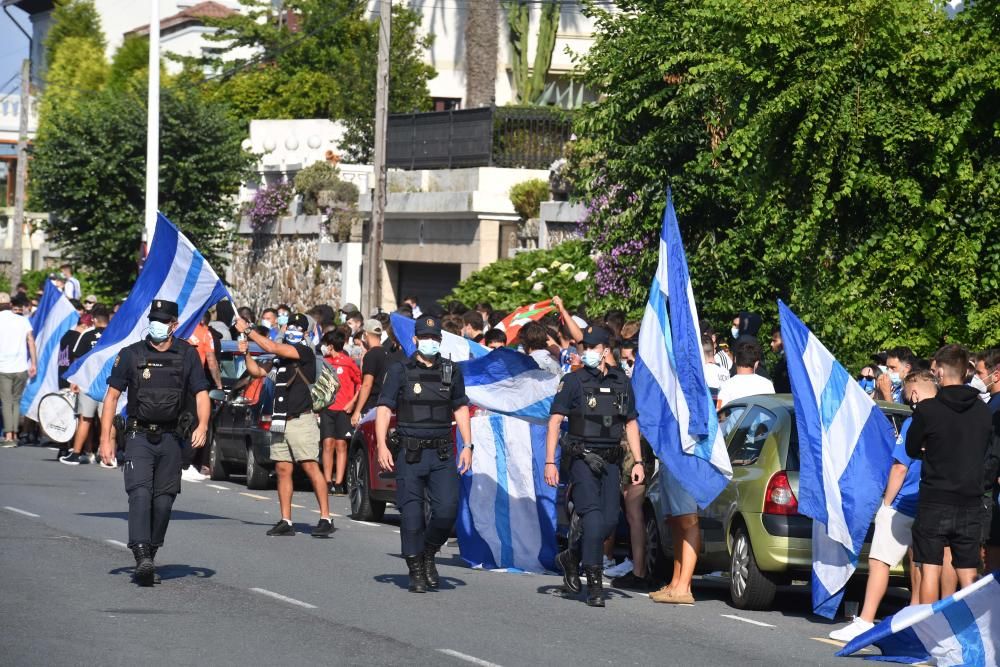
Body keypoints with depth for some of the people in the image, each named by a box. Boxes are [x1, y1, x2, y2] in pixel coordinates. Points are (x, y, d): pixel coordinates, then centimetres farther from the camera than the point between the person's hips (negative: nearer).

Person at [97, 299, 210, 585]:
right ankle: (142, 557, -28)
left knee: (164, 500, 4)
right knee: (140, 493, -17)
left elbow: (201, 394, 5)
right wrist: (106, 439, -3)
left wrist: (202, 425, -15)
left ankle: (150, 555, 19)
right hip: (139, 436, -2)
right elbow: (112, 396, 4)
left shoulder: (187, 355, 6)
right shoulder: (131, 355, 2)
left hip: (171, 439, 2)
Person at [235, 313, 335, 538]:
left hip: (301, 420, -8)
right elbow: (257, 372, 25)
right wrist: (247, 354, 7)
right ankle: (286, 522, 9)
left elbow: (272, 347, -15)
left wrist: (248, 330, -6)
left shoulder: (305, 352, -6)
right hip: (280, 422, 8)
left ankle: (326, 519, -10)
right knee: (282, 469, 5)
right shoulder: (281, 357, 17)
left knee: (311, 467, -10)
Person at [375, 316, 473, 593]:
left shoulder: (451, 371, 12)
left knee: (447, 509, -11)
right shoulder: (400, 371, 2)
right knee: (411, 514, -3)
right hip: (409, 453, -2)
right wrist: (382, 445, -13)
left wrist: (467, 445, 9)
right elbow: (384, 409, -2)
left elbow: (461, 409, 18)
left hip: (442, 454, 2)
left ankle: (429, 554, 14)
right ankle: (416, 572, 9)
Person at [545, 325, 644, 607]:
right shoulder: (573, 381, 0)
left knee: (609, 520, -1)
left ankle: (571, 557, 25)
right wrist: (550, 462, -10)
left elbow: (631, 423, 17)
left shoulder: (622, 382, 12)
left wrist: (638, 462, 9)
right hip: (582, 458, -4)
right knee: (593, 516, -15)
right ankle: (595, 584, -12)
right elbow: (555, 421, -3)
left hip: (610, 461, 4)